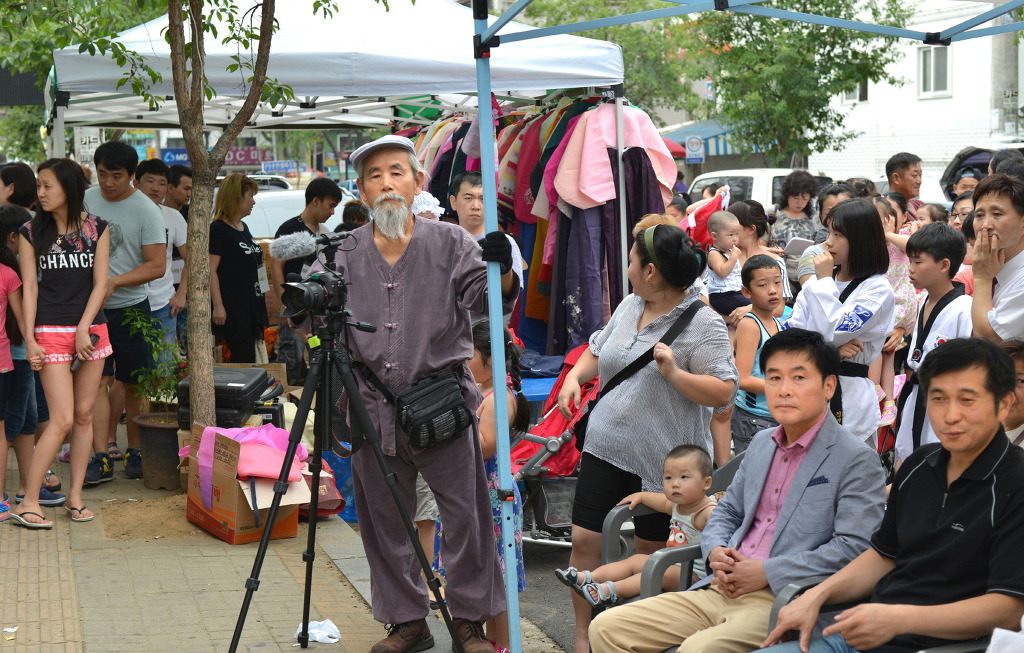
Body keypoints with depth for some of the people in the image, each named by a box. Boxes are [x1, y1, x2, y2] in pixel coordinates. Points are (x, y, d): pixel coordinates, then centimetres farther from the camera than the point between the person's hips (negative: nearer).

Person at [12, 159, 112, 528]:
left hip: (91, 329, 2)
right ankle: (28, 503, -4)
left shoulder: (96, 228, 4)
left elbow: (100, 283, 1)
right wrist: (29, 339, -8)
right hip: (51, 333, -2)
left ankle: (75, 496, 14)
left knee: (84, 415, 5)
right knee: (62, 420, -10)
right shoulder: (32, 233, 2)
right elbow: (30, 288, -1)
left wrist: (84, 329, -8)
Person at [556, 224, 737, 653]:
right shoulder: (629, 306, 8)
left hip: (662, 458, -6)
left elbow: (722, 394, -19)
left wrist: (674, 373, -30)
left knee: (650, 550, 9)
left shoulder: (703, 325, -14)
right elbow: (598, 350, 22)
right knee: (584, 539, 1)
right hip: (606, 445, 6)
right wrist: (574, 377, 4)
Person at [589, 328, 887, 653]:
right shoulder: (761, 444, 19)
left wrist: (768, 572, -16)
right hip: (722, 589, 8)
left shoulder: (857, 461, -5)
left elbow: (852, 547, -14)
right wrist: (715, 552, 4)